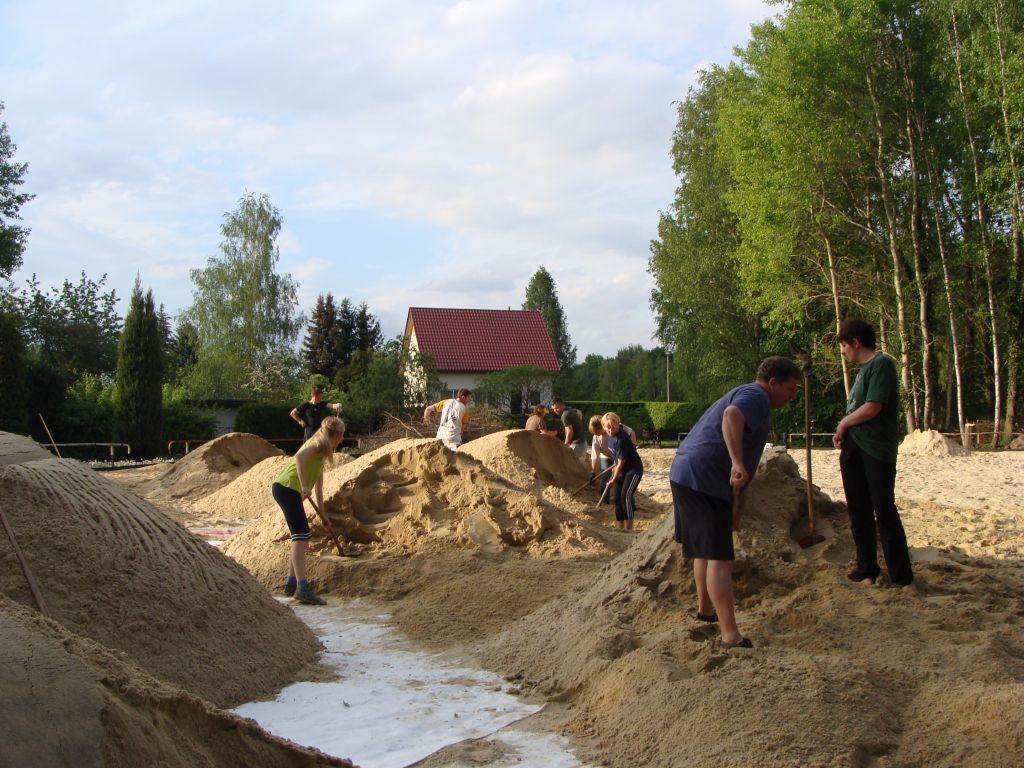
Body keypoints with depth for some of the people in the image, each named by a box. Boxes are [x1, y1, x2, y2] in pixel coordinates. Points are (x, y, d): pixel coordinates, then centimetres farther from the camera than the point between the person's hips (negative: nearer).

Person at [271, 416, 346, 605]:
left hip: (285, 489, 10)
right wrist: (304, 486, -32)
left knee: (301, 536, 17)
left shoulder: (321, 454, 26)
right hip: (287, 487, -10)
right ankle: (303, 588, -24)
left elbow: (319, 488, 32)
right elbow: (300, 457, -24)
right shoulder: (319, 443, -3)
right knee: (301, 536, -16)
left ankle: (292, 582, 24)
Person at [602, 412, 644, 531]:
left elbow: (621, 462, -21)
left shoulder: (621, 439, -28)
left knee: (626, 495, -21)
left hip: (634, 469, -9)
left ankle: (629, 528, -19)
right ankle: (619, 527, 17)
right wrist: (615, 466, 21)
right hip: (622, 470, 9)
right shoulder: (611, 435, -3)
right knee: (617, 498, 8)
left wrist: (614, 479, -10)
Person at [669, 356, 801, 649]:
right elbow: (731, 416, -32)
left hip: (685, 474, 11)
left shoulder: (743, 394, 26)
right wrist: (738, 463, -40)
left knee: (705, 549, 26)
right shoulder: (756, 397, -8)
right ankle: (731, 637, -17)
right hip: (703, 480, -11)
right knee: (719, 558, -14)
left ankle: (705, 609, 44)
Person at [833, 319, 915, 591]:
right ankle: (866, 569, 20)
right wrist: (842, 432, 1)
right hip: (854, 449, 9)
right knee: (859, 512, 11)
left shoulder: (882, 364, -11)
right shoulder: (864, 368, 16)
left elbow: (872, 408, -19)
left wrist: (844, 423, -5)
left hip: (877, 449, -9)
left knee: (885, 512, -7)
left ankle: (902, 577, -1)